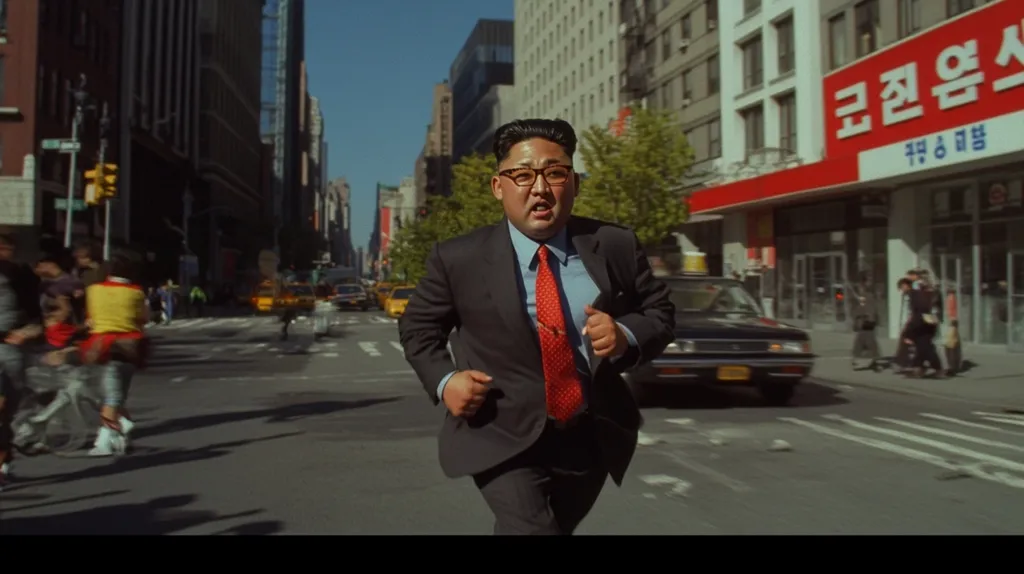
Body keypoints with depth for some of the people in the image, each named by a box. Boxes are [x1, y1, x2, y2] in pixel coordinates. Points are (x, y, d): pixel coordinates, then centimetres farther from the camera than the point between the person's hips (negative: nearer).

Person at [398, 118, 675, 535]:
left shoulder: (615, 246, -7)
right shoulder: (459, 258, -11)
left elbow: (660, 313, 2)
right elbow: (417, 326, 3)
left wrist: (626, 335, -20)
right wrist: (443, 380, -15)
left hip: (592, 438, 4)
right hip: (502, 438, -3)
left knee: (560, 526, 26)